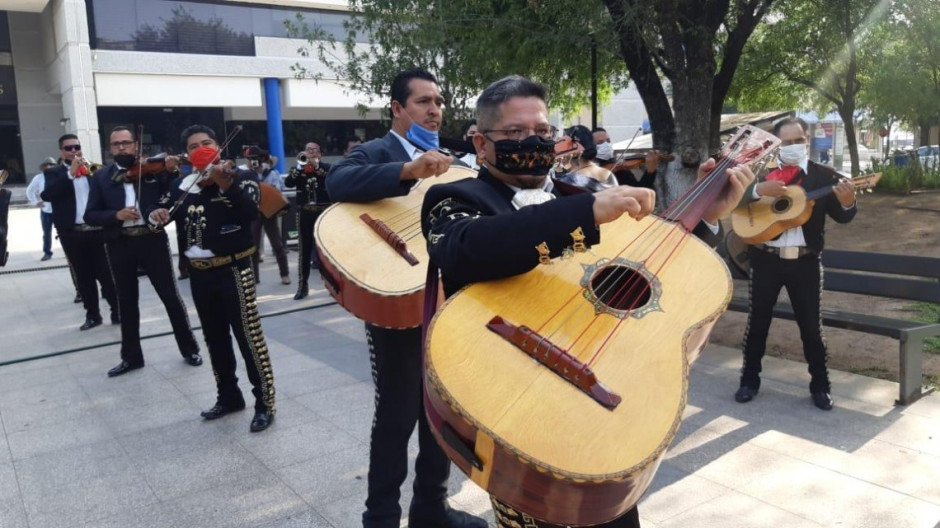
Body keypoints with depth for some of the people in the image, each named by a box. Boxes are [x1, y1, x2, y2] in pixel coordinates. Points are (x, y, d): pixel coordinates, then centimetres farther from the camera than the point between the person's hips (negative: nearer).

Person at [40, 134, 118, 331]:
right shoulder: (53, 172, 6)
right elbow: (47, 195, -13)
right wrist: (70, 173, -17)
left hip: (97, 230, -1)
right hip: (71, 233, 1)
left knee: (106, 273, 0)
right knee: (83, 276, 8)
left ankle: (117, 312, 8)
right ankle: (92, 315, 17)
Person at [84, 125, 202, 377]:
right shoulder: (101, 176, 7)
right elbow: (90, 216, 3)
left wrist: (170, 172, -18)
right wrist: (116, 215, -15)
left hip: (152, 240, -2)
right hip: (119, 245, 3)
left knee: (171, 296, 3)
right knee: (127, 302, 11)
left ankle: (190, 349, 15)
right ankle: (131, 357, 23)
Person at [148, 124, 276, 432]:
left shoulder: (240, 176, -7)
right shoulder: (184, 186, 9)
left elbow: (250, 210, -24)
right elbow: (161, 208, 14)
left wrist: (225, 183, -40)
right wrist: (156, 213, -10)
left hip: (233, 271, -6)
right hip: (199, 274, 6)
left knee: (248, 337, -6)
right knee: (215, 339, 15)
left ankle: (264, 403, 3)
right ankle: (229, 396, 29)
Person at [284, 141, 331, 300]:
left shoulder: (326, 167, 6)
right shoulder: (297, 169, 11)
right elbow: (288, 183, -8)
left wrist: (317, 167, -19)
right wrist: (299, 167, -17)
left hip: (324, 212, -1)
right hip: (305, 213, 2)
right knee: (304, 250, 3)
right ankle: (303, 286, 8)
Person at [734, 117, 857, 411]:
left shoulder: (823, 175, 3)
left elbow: (841, 217, -1)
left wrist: (848, 203, -24)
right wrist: (759, 190, -23)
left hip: (805, 261, 0)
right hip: (766, 258, 0)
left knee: (811, 323, 7)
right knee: (758, 319, 8)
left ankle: (820, 386, 20)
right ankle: (750, 380, 21)